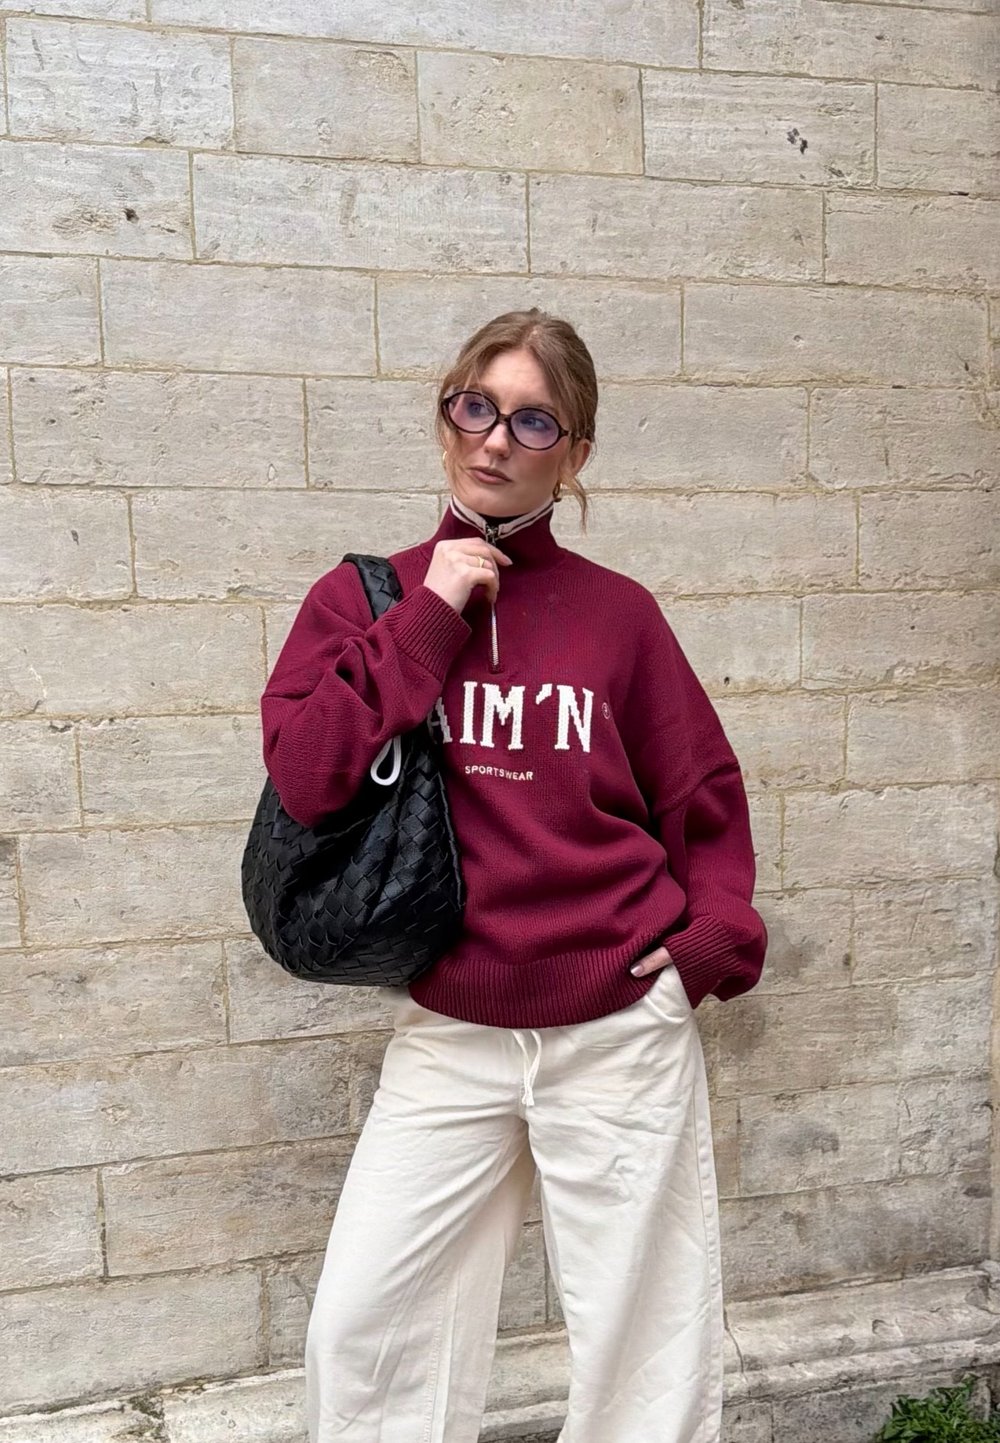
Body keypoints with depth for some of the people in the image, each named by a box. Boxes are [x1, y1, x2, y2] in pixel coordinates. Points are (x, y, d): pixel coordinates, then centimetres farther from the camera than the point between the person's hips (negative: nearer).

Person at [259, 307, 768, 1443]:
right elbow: (303, 775, -13)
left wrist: (721, 926, -8)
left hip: (623, 1028, 0)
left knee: (647, 1340, 12)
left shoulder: (616, 611, -1)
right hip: (447, 1035, 1)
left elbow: (702, 794, 8)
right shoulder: (364, 598, 2)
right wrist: (428, 620, -14)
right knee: (358, 1328, 4)